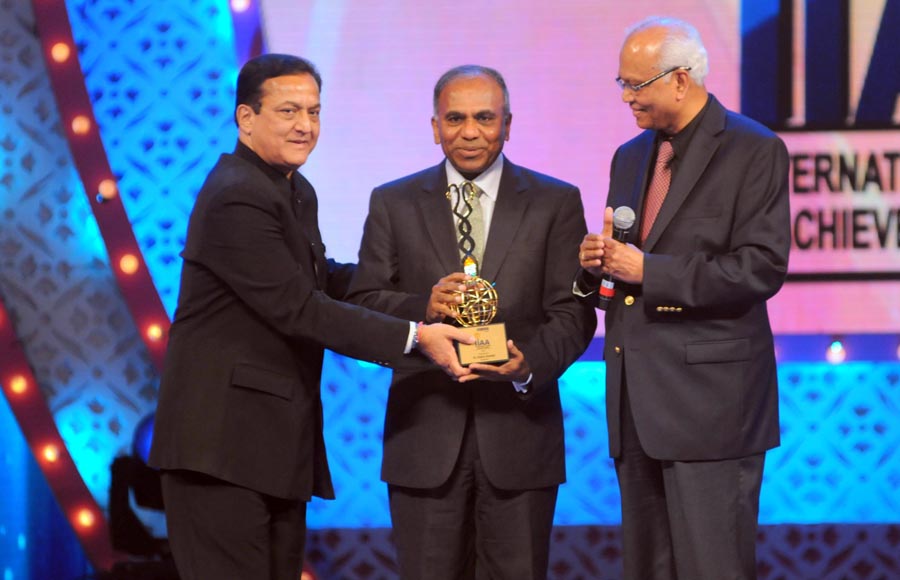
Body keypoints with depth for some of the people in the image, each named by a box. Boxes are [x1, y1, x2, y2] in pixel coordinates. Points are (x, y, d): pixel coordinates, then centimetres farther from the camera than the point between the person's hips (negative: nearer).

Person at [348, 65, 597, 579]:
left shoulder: (556, 203, 6)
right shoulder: (393, 204, 9)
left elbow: (572, 312, 0)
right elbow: (361, 304, 3)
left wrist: (531, 364, -19)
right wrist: (423, 308, -17)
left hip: (518, 430, 0)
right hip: (425, 435, 1)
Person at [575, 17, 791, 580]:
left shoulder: (754, 151, -6)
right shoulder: (630, 157, 17)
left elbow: (761, 269, -14)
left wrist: (647, 272, -17)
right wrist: (596, 262, 0)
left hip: (709, 400, -7)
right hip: (638, 402, 7)